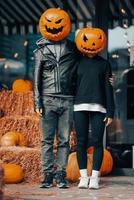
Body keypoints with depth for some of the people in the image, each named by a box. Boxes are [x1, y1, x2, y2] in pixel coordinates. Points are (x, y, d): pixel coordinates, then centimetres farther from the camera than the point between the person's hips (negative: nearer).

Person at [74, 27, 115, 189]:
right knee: (81, 141, 0)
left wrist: (110, 112, 0)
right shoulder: (78, 62, 10)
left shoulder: (104, 64, 9)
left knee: (97, 142, -4)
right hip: (80, 107, 1)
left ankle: (95, 177, 0)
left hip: (98, 107, -1)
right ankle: (83, 176, 5)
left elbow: (108, 89, 6)